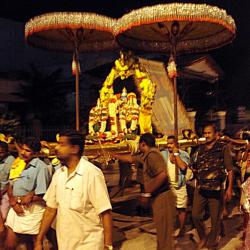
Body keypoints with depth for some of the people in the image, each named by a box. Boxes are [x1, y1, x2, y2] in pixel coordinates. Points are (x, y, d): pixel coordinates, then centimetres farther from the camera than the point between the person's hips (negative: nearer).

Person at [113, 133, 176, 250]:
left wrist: (147, 194, -24)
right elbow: (131, 158, 26)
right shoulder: (146, 155, 11)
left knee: (164, 232, 1)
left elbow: (162, 174, -30)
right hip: (158, 197, 10)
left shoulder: (152, 154, -18)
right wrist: (113, 155, 31)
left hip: (162, 197, -10)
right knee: (161, 230, 22)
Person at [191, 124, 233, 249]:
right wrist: (193, 168, -7)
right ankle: (203, 238, 30)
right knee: (195, 215, 6)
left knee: (215, 218, 7)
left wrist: (230, 188, -10)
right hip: (200, 188, 4)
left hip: (217, 189, -4)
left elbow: (230, 170, -5)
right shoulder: (200, 148, 8)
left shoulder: (223, 147, -4)